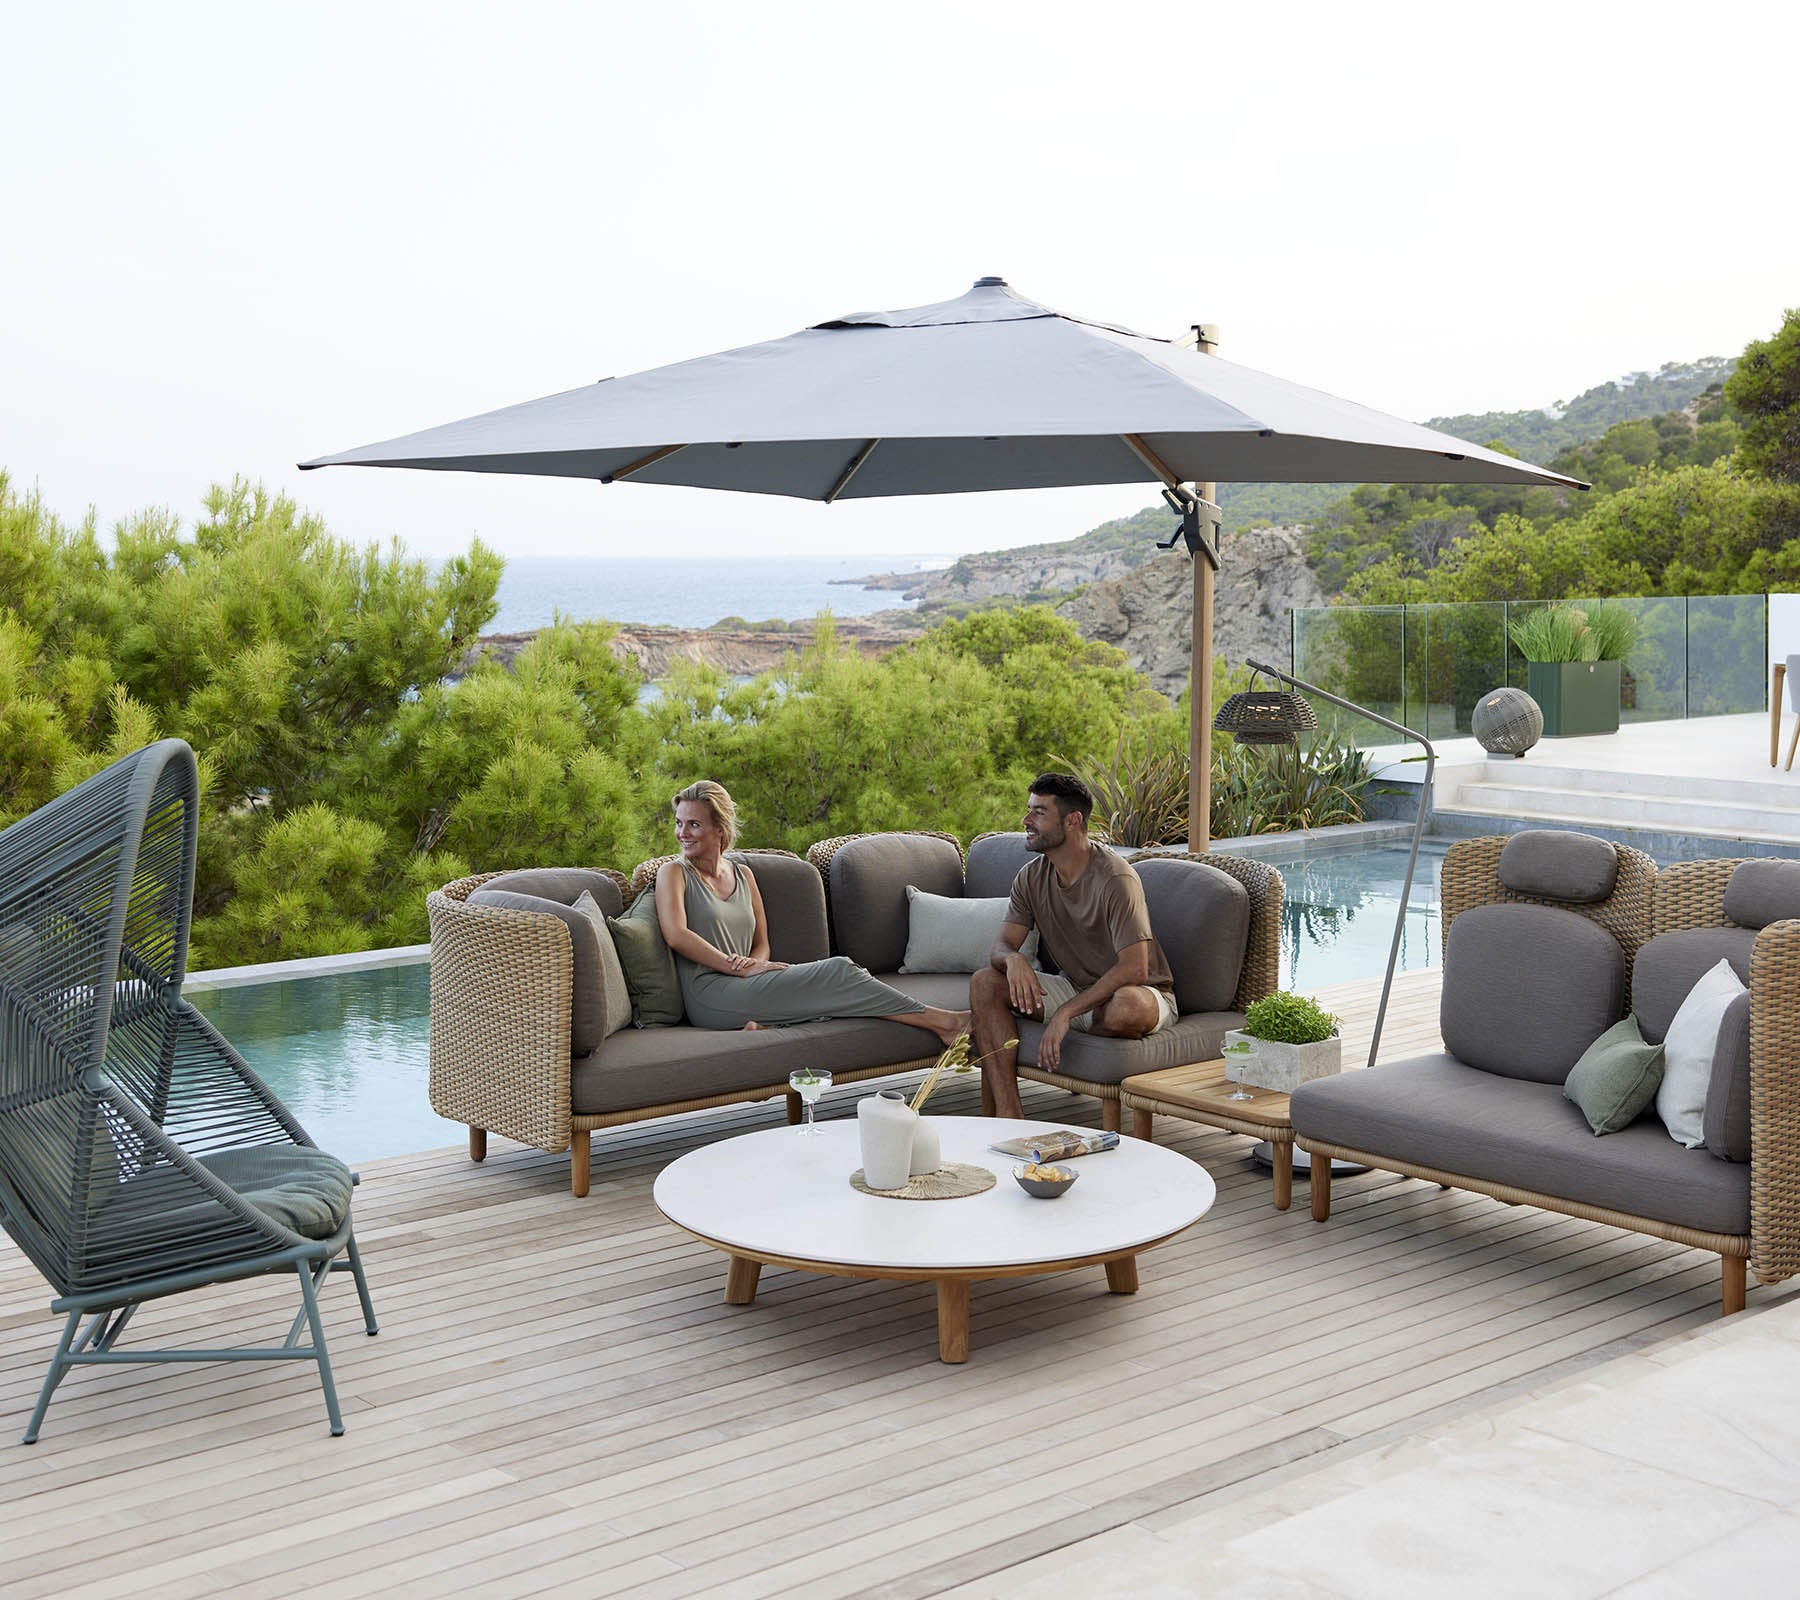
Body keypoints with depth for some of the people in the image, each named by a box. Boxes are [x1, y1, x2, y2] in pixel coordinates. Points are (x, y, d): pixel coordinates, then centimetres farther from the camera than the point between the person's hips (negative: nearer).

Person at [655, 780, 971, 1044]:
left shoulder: (742, 874, 21)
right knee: (837, 970, -18)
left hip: (741, 987, 6)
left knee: (838, 970, -23)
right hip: (710, 994, -6)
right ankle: (939, 1021, -14)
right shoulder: (673, 873, 5)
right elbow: (676, 935, -11)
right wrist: (738, 968, -14)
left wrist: (752, 962, -6)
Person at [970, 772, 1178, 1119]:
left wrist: (1066, 1013, -34)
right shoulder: (1032, 877, -1)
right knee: (984, 983, -13)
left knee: (1128, 1006, -43)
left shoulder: (1115, 879, -24)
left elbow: (1134, 968, -29)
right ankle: (1009, 1115, -23)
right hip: (1076, 988, 7)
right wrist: (1012, 959, -30)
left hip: (1143, 992, -7)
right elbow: (1001, 945, -3)